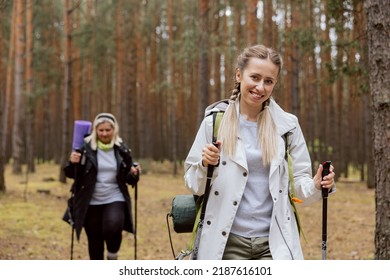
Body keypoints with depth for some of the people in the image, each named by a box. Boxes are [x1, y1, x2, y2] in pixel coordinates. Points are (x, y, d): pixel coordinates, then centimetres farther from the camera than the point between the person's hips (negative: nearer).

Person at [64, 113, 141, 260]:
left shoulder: (121, 149, 3)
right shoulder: (85, 148, -3)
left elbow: (128, 179, 11)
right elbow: (71, 174, 1)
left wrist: (134, 174, -12)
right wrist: (72, 163, -20)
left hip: (115, 199, 0)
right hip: (91, 202, 0)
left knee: (113, 226, -26)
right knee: (95, 241, 6)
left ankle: (112, 256, 2)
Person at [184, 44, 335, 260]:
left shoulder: (287, 125, 3)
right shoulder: (215, 121, 0)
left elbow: (299, 183, 7)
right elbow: (193, 185, 4)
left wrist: (316, 187, -15)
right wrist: (204, 165, -17)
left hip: (274, 242, 0)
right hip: (227, 242, 0)